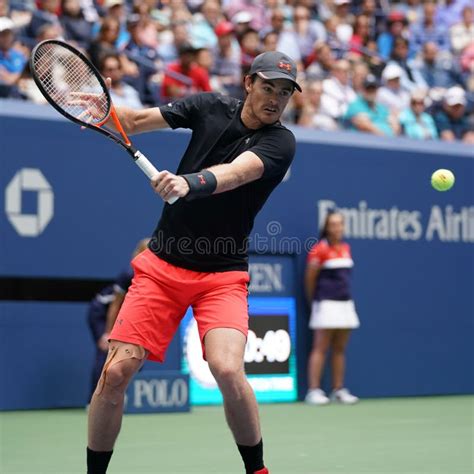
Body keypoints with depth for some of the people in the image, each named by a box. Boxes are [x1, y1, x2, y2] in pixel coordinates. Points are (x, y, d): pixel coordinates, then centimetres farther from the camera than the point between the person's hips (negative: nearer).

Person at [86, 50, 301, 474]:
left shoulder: (280, 142, -8)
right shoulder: (210, 107, 3)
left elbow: (234, 173, -27)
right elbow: (135, 121, 4)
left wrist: (189, 182, -47)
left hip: (223, 274, -2)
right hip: (163, 264, 3)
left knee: (227, 369, -24)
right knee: (116, 372, -8)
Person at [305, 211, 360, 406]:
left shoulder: (346, 248, 12)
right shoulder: (320, 249, -8)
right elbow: (310, 279, -4)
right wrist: (313, 300, 3)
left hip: (345, 304, 7)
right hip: (326, 304, -7)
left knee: (340, 349, 8)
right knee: (320, 348, -7)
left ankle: (338, 390, 13)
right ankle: (314, 391, -7)